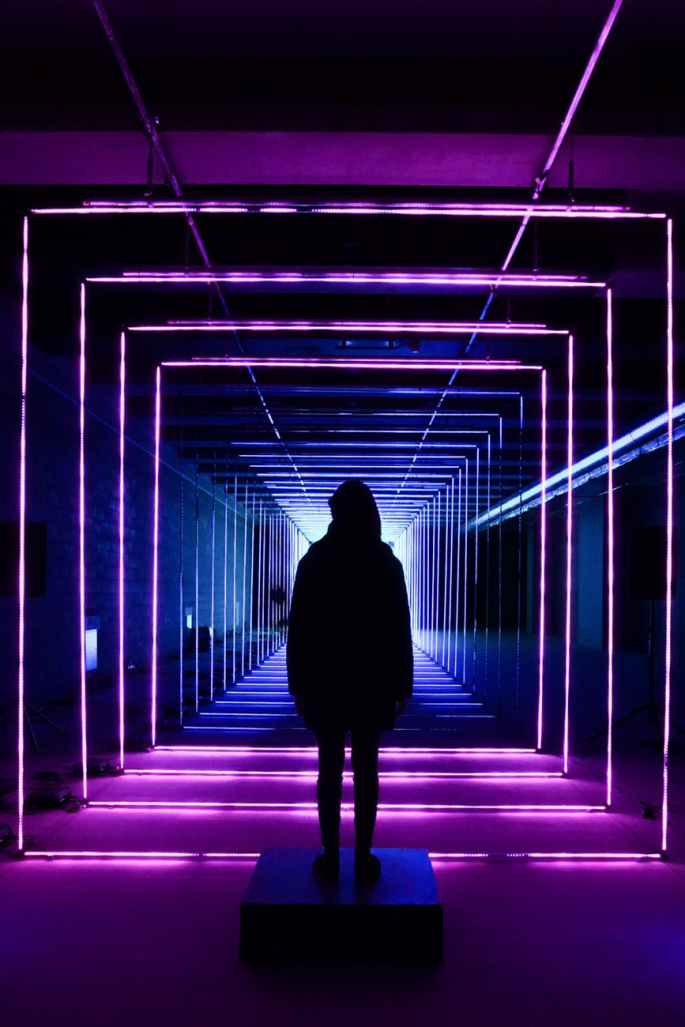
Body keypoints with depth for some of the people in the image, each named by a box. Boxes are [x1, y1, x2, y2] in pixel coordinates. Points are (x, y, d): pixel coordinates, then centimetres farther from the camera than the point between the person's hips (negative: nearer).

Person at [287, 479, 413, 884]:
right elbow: (400, 628, -3)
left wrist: (298, 682, 3)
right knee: (367, 767, 4)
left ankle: (331, 856, 9)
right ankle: (364, 858, 7)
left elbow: (299, 626, -3)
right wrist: (402, 684, 3)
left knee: (330, 766, 5)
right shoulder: (386, 561, -2)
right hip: (372, 679, 0)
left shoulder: (315, 560, -2)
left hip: (324, 678, 0)